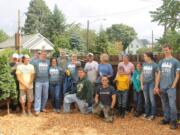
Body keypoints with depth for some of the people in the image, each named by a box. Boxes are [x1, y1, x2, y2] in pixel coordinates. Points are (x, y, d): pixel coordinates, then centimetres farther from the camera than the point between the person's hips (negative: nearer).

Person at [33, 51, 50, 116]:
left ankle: (42, 107, 26)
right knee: (38, 96, -1)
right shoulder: (36, 61, 0)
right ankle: (37, 110, 3)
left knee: (45, 96, 10)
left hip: (46, 81, 3)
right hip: (38, 81, -3)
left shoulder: (48, 62, 5)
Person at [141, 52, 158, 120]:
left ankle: (152, 114, 11)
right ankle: (146, 113, 23)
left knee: (152, 99, 0)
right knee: (146, 100, 11)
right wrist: (142, 84, 6)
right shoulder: (144, 64, 6)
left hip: (151, 83, -4)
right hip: (145, 84, 4)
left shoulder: (154, 65, -7)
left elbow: (156, 76, -5)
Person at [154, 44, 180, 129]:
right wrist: (156, 86, 8)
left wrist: (173, 86, -9)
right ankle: (166, 119, 24)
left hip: (171, 87, -4)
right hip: (162, 87, 4)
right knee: (165, 105, 12)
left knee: (172, 105, -5)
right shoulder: (161, 62, 10)